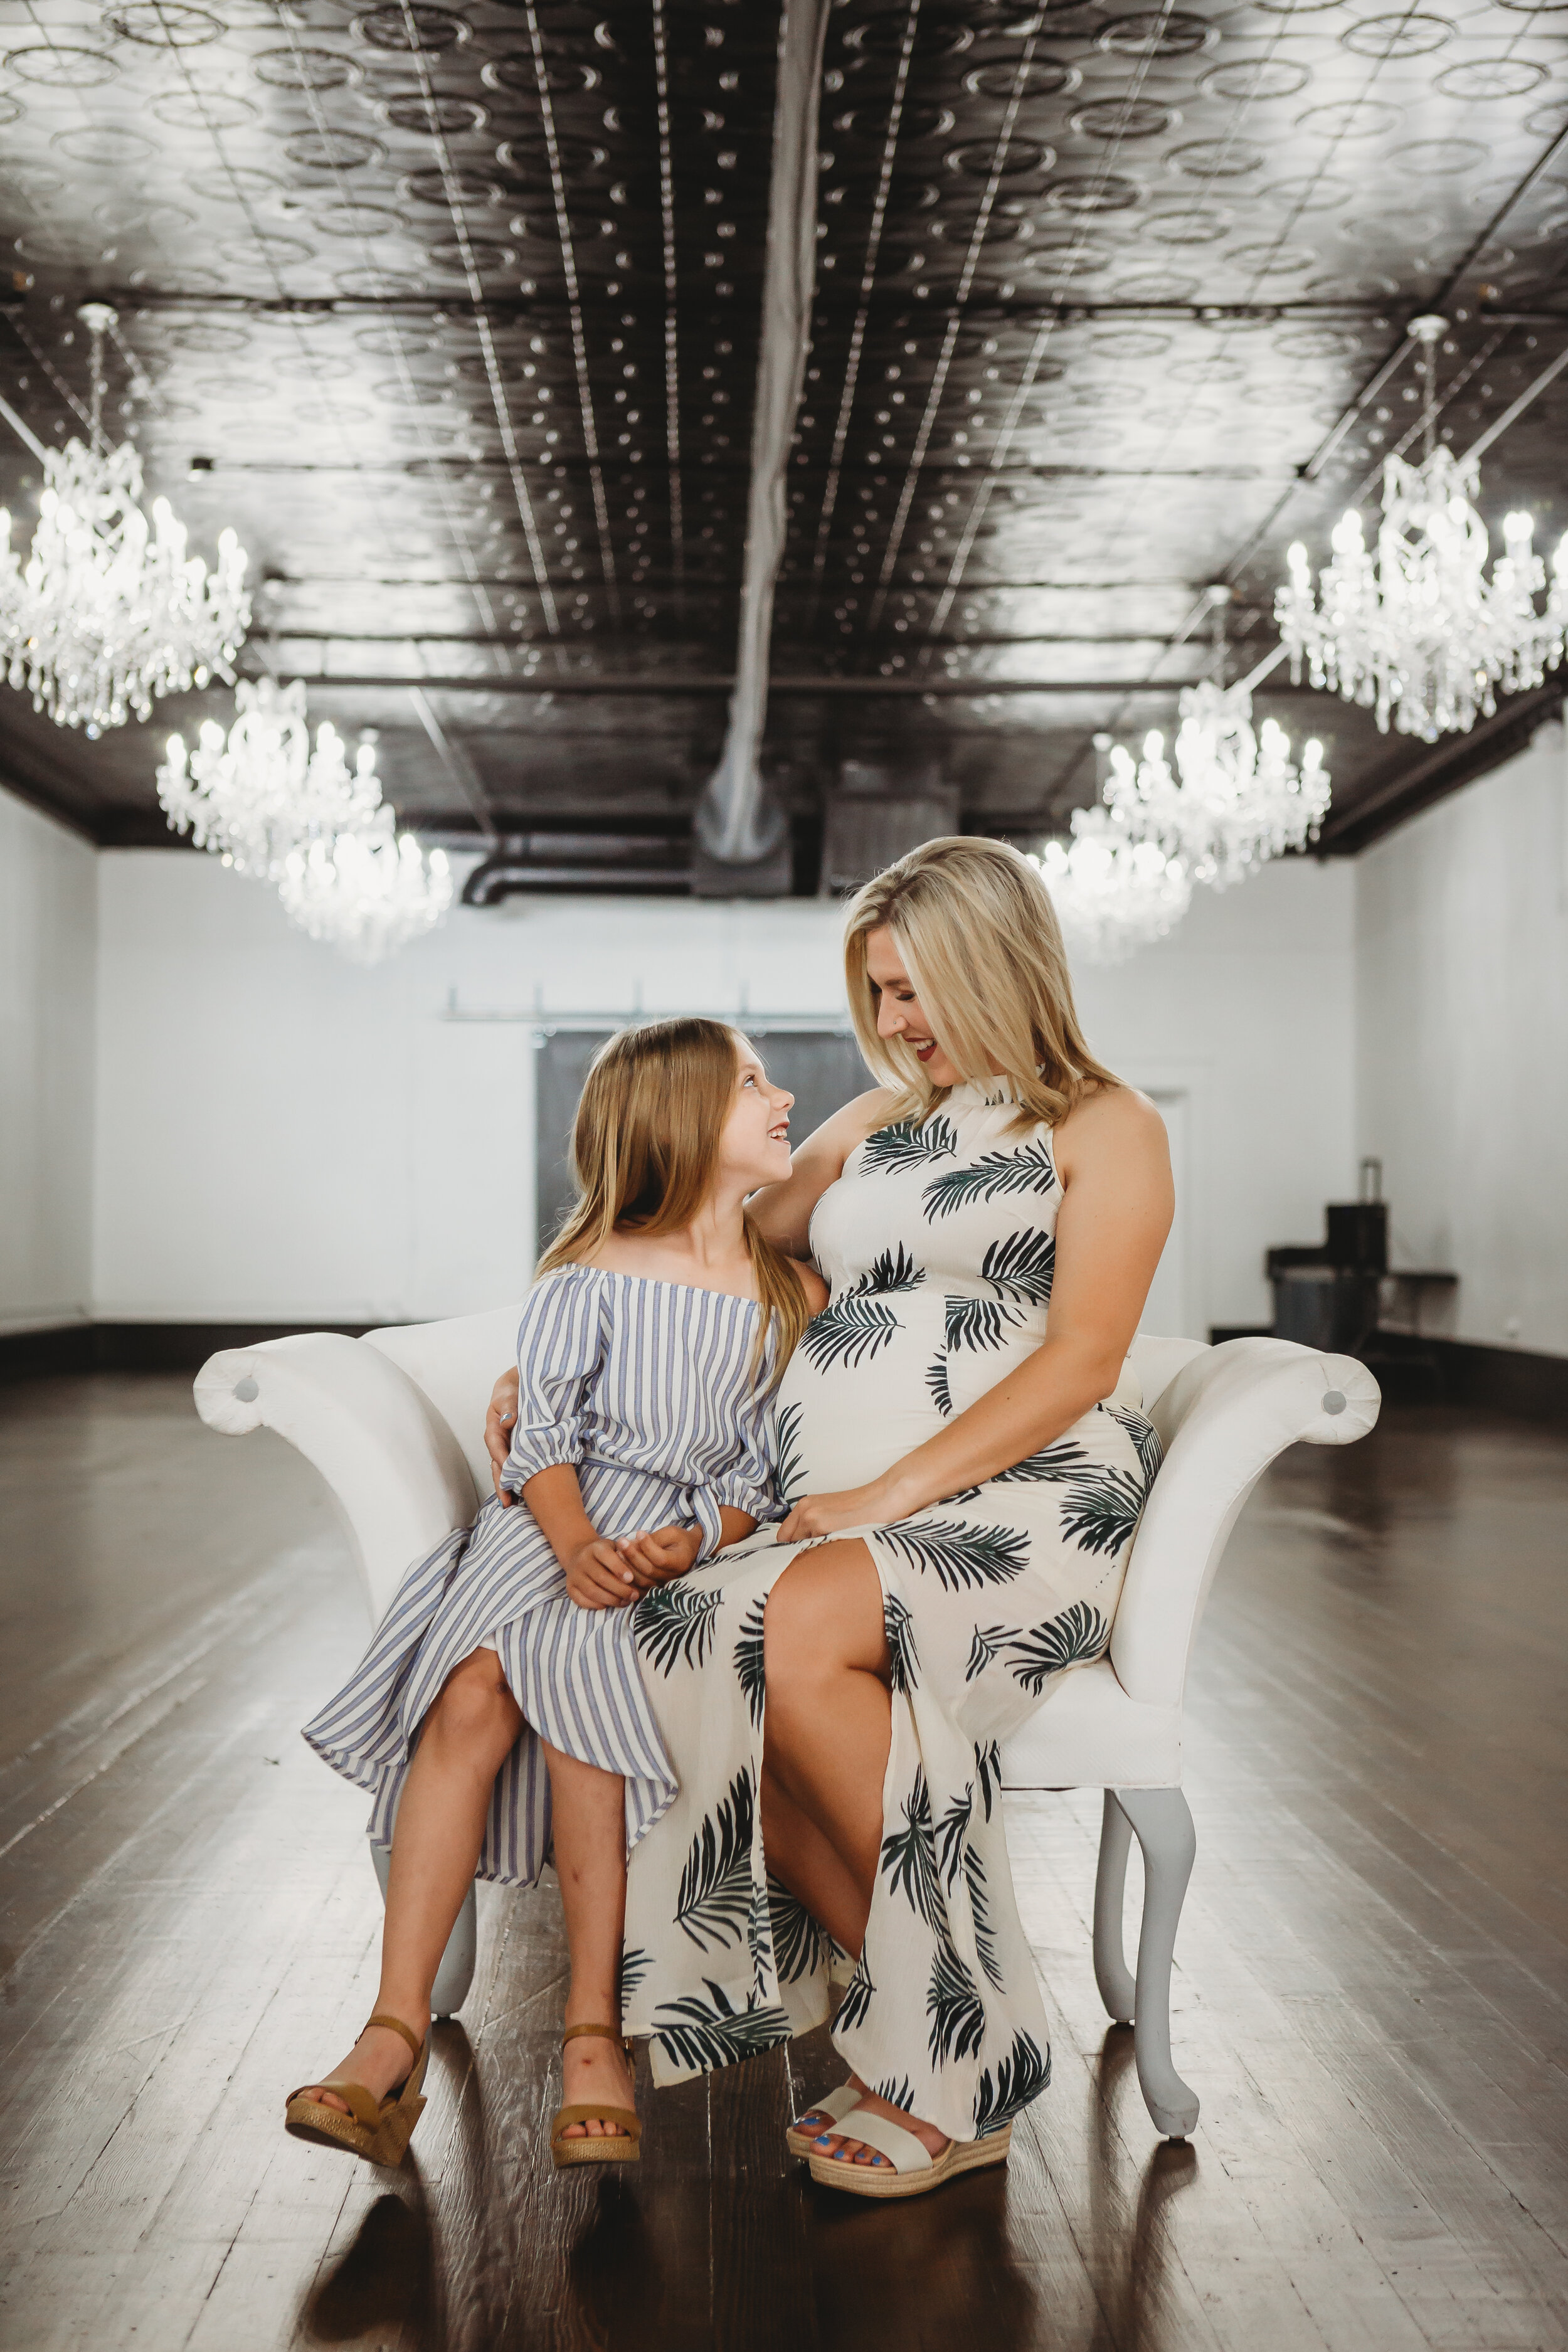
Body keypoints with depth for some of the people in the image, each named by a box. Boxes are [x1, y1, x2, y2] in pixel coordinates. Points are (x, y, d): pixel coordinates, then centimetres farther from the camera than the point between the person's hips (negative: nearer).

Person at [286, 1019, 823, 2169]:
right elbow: (541, 1438, 0)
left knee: (571, 1666, -31)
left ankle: (594, 2033, -24)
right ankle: (396, 2034, -25)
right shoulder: (587, 1277, 4)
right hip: (551, 1520, 1)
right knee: (473, 1695, -27)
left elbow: (765, 1471, 6)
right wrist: (574, 1542, -18)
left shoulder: (793, 1295, 8)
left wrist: (692, 1542, -13)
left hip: (688, 1543, 0)